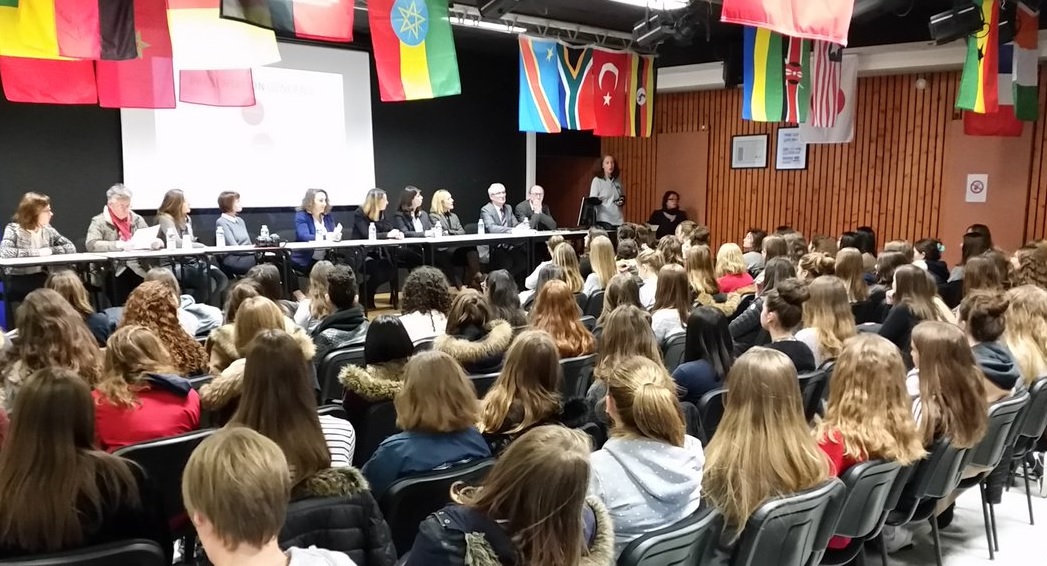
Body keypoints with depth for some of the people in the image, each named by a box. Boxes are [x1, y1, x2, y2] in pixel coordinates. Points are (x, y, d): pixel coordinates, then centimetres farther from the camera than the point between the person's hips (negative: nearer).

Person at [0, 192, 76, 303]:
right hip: (18, 280, -5)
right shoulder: (14, 229, -7)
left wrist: (50, 250, -13)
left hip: (41, 278, 5)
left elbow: (71, 247, 4)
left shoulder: (47, 229, 7)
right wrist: (38, 253, -24)